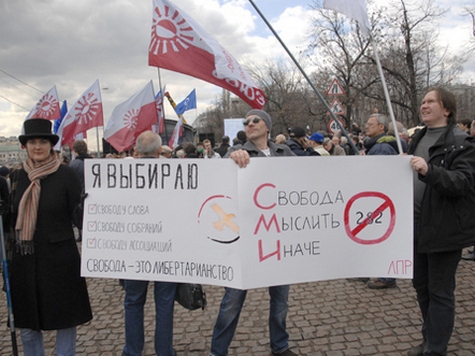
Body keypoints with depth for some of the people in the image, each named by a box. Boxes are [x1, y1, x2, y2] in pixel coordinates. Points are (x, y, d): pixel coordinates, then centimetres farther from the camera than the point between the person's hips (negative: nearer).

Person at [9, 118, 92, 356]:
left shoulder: (65, 175, -8)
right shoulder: (18, 176, 5)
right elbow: (13, 216, 14)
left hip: (59, 257, -4)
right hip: (24, 258, 4)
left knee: (65, 319, 9)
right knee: (26, 323, 14)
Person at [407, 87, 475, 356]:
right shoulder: (419, 139, 13)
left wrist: (429, 171, -34)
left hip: (444, 228, -7)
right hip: (418, 225, 8)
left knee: (440, 292, 1)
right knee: (421, 286, 16)